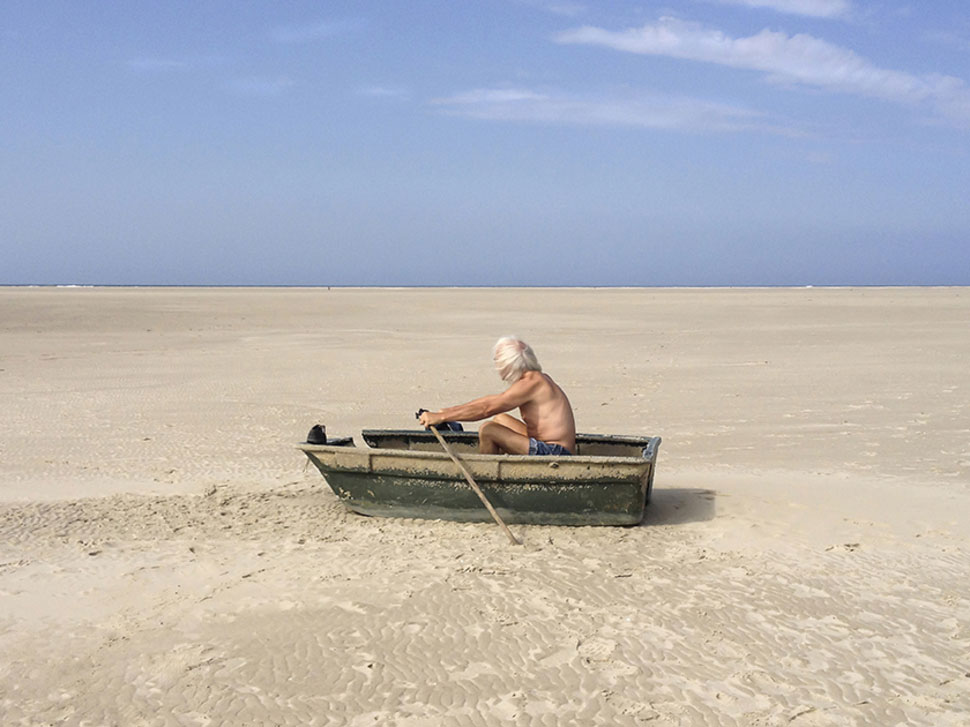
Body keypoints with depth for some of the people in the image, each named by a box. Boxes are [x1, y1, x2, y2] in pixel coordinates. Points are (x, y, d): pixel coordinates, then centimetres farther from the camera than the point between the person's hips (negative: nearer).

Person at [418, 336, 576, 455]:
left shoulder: (532, 382, -16)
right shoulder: (537, 379, 14)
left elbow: (486, 408, -19)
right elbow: (491, 401, 18)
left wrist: (441, 417, -15)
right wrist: (448, 411, 15)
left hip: (552, 453, -11)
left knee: (487, 430, -14)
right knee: (500, 419, 24)